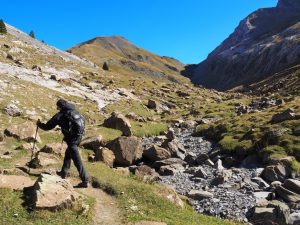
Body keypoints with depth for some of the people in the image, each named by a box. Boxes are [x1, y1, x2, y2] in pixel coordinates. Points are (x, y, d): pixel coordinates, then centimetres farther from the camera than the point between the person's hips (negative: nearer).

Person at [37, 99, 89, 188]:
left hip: (71, 139, -7)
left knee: (77, 161, -3)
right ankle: (63, 173, 40)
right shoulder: (75, 112, 10)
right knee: (68, 154, 27)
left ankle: (85, 181, -2)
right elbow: (83, 122, 16)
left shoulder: (60, 115, -6)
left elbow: (48, 126, 3)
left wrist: (39, 124, 21)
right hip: (79, 136, 7)